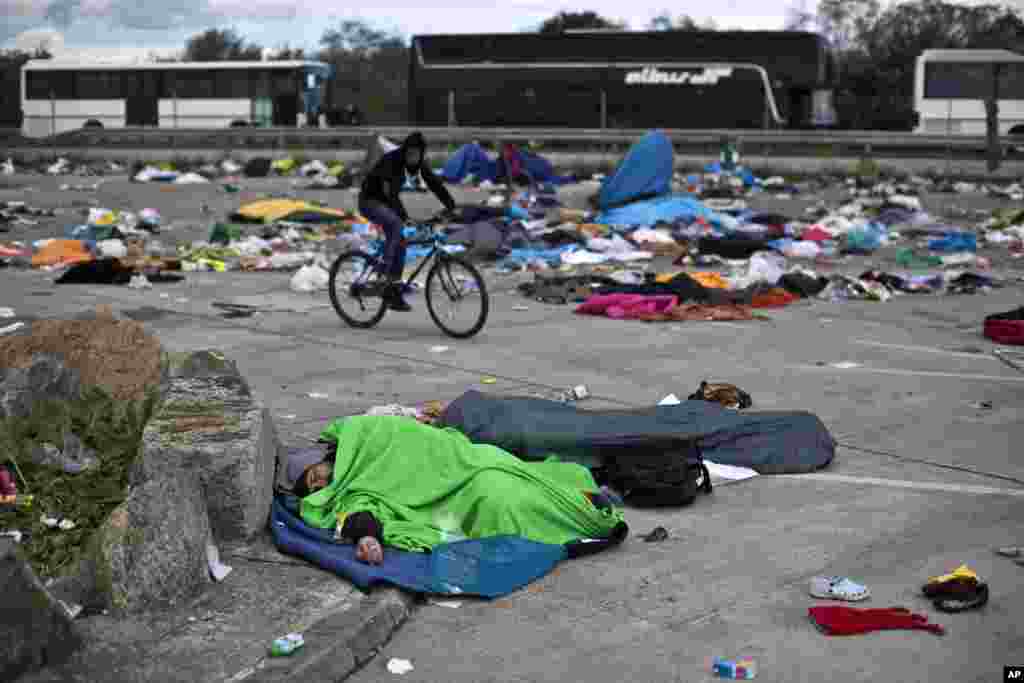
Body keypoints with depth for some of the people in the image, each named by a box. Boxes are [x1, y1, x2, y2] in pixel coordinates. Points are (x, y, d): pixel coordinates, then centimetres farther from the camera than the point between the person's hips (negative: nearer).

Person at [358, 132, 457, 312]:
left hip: (387, 202, 7)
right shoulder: (391, 160, -29)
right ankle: (386, 273, -26)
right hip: (370, 200, -7)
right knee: (396, 224, -33)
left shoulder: (419, 164, -8)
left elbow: (435, 184, -8)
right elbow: (390, 192, -38)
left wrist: (452, 207, -18)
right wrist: (404, 216, -49)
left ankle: (393, 291, 9)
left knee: (399, 246, 1)